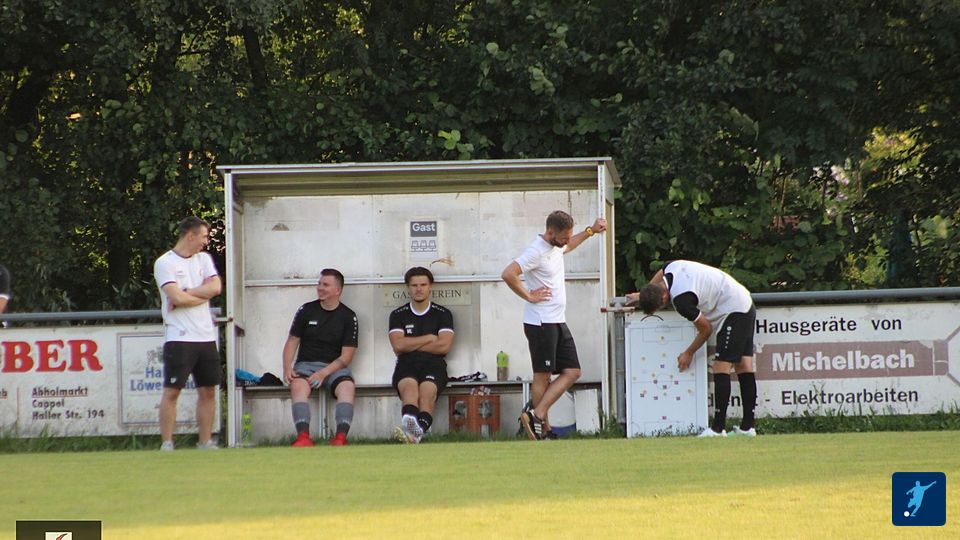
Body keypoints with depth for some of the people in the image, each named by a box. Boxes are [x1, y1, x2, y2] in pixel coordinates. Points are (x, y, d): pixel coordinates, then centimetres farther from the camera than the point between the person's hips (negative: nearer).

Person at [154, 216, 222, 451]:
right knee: (171, 391, -7)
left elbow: (215, 287, -1)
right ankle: (167, 444, -6)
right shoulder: (165, 262, -5)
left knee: (208, 390, 7)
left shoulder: (204, 259, 15)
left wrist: (186, 294, -10)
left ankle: (206, 442, 12)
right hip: (179, 338, -6)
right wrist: (203, 296, -3)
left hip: (206, 337, 6)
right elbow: (176, 297, -17)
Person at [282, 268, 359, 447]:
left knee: (347, 386, -33)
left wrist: (324, 373, -16)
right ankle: (303, 437, -48)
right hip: (306, 364, 1)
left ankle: (341, 437, -45)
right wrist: (287, 368, -8)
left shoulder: (348, 317, 4)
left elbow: (346, 356, -1)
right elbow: (292, 342, 12)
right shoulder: (306, 310, 10)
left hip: (334, 367, -1)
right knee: (298, 385, -33)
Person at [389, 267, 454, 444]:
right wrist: (429, 338, 5)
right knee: (409, 386, -36)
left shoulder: (442, 314, 17)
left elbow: (444, 346, 2)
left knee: (427, 390, -35)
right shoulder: (398, 315, 20)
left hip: (434, 364, 0)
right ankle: (410, 421, -70)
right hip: (406, 365, 0)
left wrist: (411, 345, 4)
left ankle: (418, 431, -65)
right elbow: (398, 346, 3)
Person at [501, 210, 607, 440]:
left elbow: (567, 247, 39)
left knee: (572, 372, 4)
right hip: (540, 324, -9)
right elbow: (508, 274, -28)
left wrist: (591, 231, 34)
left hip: (559, 322, 9)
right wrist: (529, 296, -18)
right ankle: (544, 430, -2)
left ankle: (536, 416, -1)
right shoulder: (537, 251, -17)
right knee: (543, 376, -5)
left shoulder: (556, 246, 12)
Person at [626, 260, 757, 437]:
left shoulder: (682, 301, -27)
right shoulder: (670, 268, -4)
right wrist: (643, 295, 36)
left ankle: (718, 428, -15)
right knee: (744, 365, 7)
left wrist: (689, 353, 1)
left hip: (733, 312, -10)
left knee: (721, 367, -11)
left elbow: (706, 329, -14)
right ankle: (748, 427, 8)